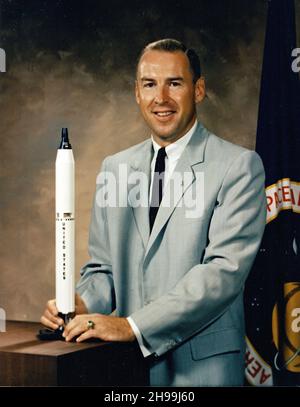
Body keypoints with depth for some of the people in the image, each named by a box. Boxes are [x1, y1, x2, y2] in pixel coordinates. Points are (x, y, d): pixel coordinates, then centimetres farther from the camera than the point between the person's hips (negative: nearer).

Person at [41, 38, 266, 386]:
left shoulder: (239, 166, -8)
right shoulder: (114, 168, 8)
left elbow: (224, 269, -17)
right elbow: (103, 268, 11)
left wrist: (132, 325, -23)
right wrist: (82, 304, -11)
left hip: (202, 367, -4)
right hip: (126, 363, 4)